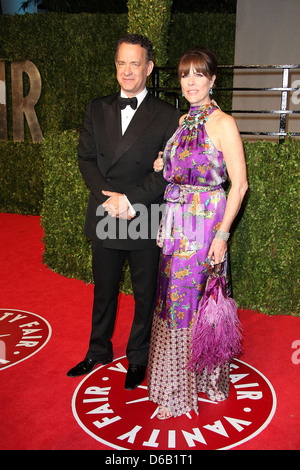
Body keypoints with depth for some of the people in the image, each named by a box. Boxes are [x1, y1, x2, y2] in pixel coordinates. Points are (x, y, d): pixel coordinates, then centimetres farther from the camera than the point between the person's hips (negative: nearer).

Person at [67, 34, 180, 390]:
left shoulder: (166, 116, -3)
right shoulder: (97, 109, 9)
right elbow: (86, 158, 3)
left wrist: (130, 199, -18)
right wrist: (109, 196, -12)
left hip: (145, 219, -3)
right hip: (104, 217, 3)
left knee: (145, 294, 12)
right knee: (103, 291, 18)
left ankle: (138, 357, 33)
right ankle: (99, 351, 39)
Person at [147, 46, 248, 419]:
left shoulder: (222, 123, -9)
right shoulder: (182, 122, 13)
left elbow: (239, 184, -13)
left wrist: (222, 234, -17)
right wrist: (161, 166, 4)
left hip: (207, 224, -7)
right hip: (176, 224, 7)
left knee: (196, 301, 2)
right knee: (173, 299, 13)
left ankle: (191, 385, 23)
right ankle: (175, 381, 33)